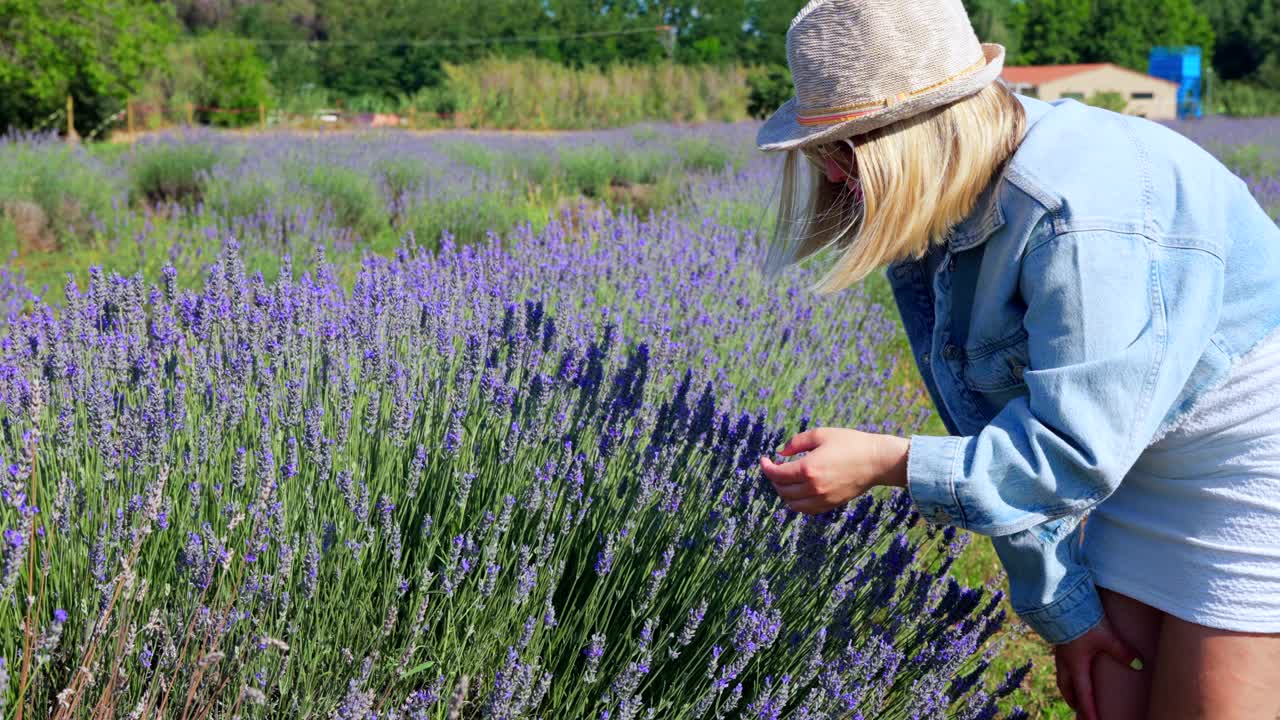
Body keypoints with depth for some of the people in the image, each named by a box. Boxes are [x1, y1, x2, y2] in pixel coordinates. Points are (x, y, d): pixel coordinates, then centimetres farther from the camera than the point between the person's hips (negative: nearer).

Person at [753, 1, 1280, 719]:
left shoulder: (1082, 216, -32)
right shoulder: (928, 214, -5)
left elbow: (1078, 452, -30)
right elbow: (1000, 432, -1)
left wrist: (883, 462, -29)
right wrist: (1063, 606, 1)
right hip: (1139, 471, 8)